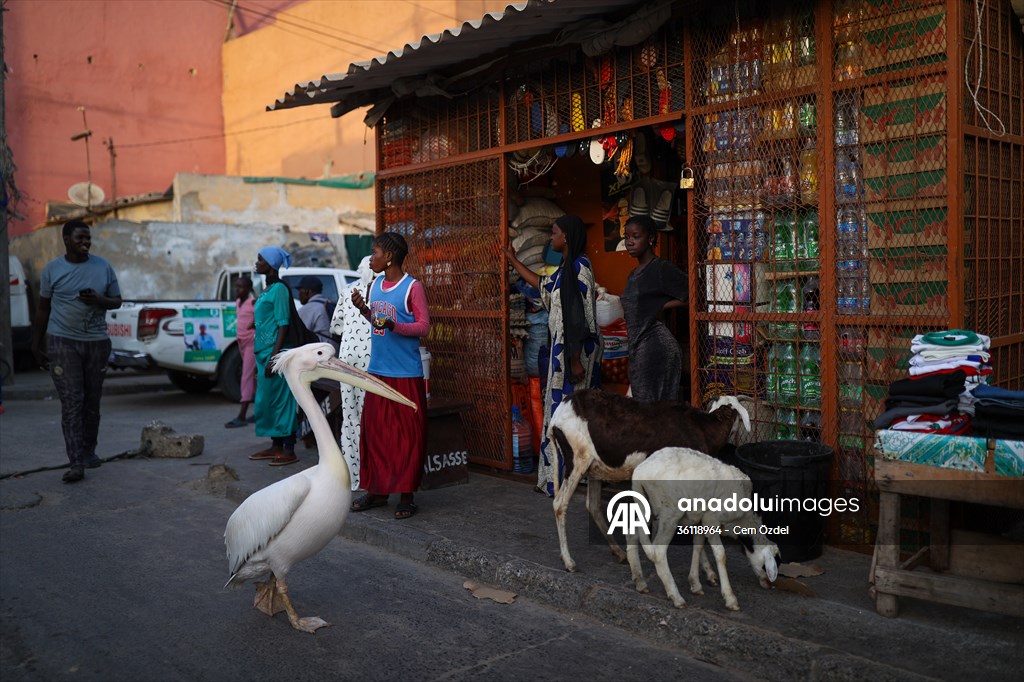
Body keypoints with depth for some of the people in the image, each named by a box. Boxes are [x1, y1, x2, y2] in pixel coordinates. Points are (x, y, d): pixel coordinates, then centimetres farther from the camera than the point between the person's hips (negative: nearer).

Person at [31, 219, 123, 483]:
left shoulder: (103, 267, 4)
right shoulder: (52, 269, 1)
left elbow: (117, 301, 9)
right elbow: (43, 308, 7)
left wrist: (99, 300, -13)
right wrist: (37, 344, 7)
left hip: (97, 342, 2)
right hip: (63, 342, -2)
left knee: (92, 401, 9)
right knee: (71, 402, -8)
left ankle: (89, 451, 25)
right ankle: (76, 462, -9)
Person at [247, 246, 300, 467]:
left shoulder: (279, 289, -11)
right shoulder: (267, 290, 17)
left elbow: (283, 325, -17)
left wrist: (274, 356, -22)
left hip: (275, 352, -10)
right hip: (264, 352, 10)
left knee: (280, 399, -7)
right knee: (267, 400, 12)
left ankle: (289, 451, -2)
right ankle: (276, 446, 20)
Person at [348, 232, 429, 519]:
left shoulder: (412, 287, -8)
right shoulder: (375, 286, 12)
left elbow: (424, 326, -10)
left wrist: (394, 326, -24)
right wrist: (363, 308, 3)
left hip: (406, 374, -6)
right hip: (377, 371, 7)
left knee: (407, 435, -1)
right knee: (373, 431, 9)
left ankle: (406, 495, 8)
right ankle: (376, 490, 21)